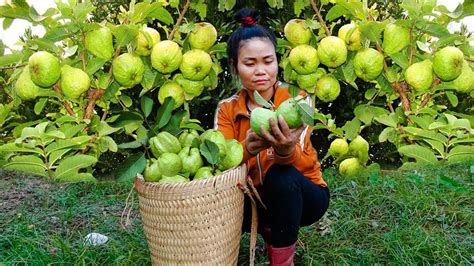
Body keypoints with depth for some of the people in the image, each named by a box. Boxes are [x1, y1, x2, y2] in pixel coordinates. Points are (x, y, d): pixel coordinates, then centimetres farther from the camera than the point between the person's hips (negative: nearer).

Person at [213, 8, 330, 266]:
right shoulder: (227, 109, -6)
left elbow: (302, 163, -28)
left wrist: (285, 149, -52)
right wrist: (247, 149, -44)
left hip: (302, 195, -2)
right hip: (256, 197, 3)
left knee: (282, 175, -35)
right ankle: (272, 232, 4)